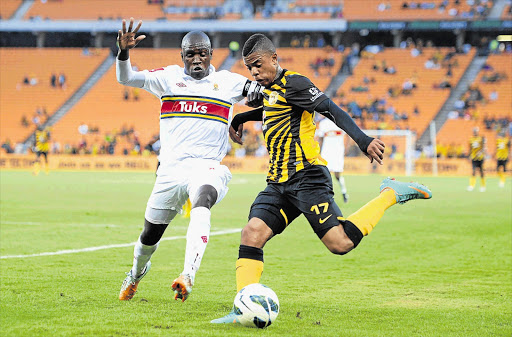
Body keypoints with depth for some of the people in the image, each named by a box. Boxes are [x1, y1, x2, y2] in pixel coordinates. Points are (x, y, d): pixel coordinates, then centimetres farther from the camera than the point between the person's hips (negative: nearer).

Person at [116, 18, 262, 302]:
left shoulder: (227, 82, 9)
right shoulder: (169, 77, 8)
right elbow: (126, 78, -1)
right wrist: (124, 52, -21)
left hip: (207, 167, -2)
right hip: (171, 169, 2)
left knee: (201, 204, -36)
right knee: (151, 234, 13)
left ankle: (188, 276, -48)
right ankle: (137, 271, 46)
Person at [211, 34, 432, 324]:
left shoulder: (293, 83, -7)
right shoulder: (271, 89, 22)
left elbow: (332, 110, -18)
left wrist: (363, 141, -31)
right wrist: (240, 118, 51)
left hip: (307, 177, -9)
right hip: (278, 183, 9)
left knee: (341, 243, -19)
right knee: (252, 233, -11)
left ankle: (391, 194, 2)